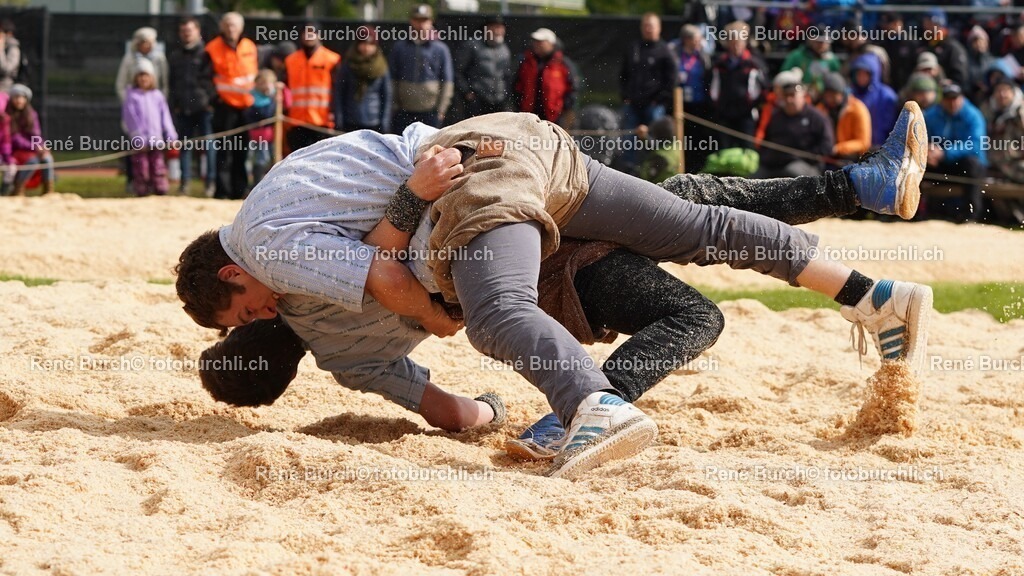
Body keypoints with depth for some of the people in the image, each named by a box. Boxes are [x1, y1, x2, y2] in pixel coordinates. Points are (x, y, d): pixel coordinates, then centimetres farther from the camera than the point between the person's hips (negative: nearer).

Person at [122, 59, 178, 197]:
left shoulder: (157, 95, 11)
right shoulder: (132, 95, 2)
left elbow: (165, 117, 11)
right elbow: (130, 118, -3)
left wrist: (171, 137, 3)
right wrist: (138, 138, -11)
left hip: (156, 140, 3)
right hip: (140, 141, -2)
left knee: (158, 169, 0)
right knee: (141, 172, -2)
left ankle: (161, 195, 3)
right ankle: (141, 195, 4)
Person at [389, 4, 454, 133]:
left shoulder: (440, 49, 3)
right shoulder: (399, 47, 8)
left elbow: (447, 82, 4)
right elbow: (392, 79, 10)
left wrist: (441, 109, -2)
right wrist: (394, 106, 2)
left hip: (430, 112, -2)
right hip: (403, 112, 2)